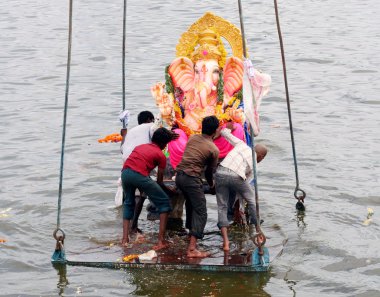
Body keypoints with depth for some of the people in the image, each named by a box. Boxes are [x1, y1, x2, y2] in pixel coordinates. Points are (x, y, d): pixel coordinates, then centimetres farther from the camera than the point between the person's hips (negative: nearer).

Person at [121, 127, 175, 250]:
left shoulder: (140, 146, 30)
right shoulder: (160, 155, 13)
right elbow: (159, 181, 16)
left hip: (125, 172, 6)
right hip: (140, 175, -6)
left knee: (129, 203, 30)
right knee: (164, 203, 10)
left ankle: (125, 239, 22)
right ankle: (161, 240, 3)